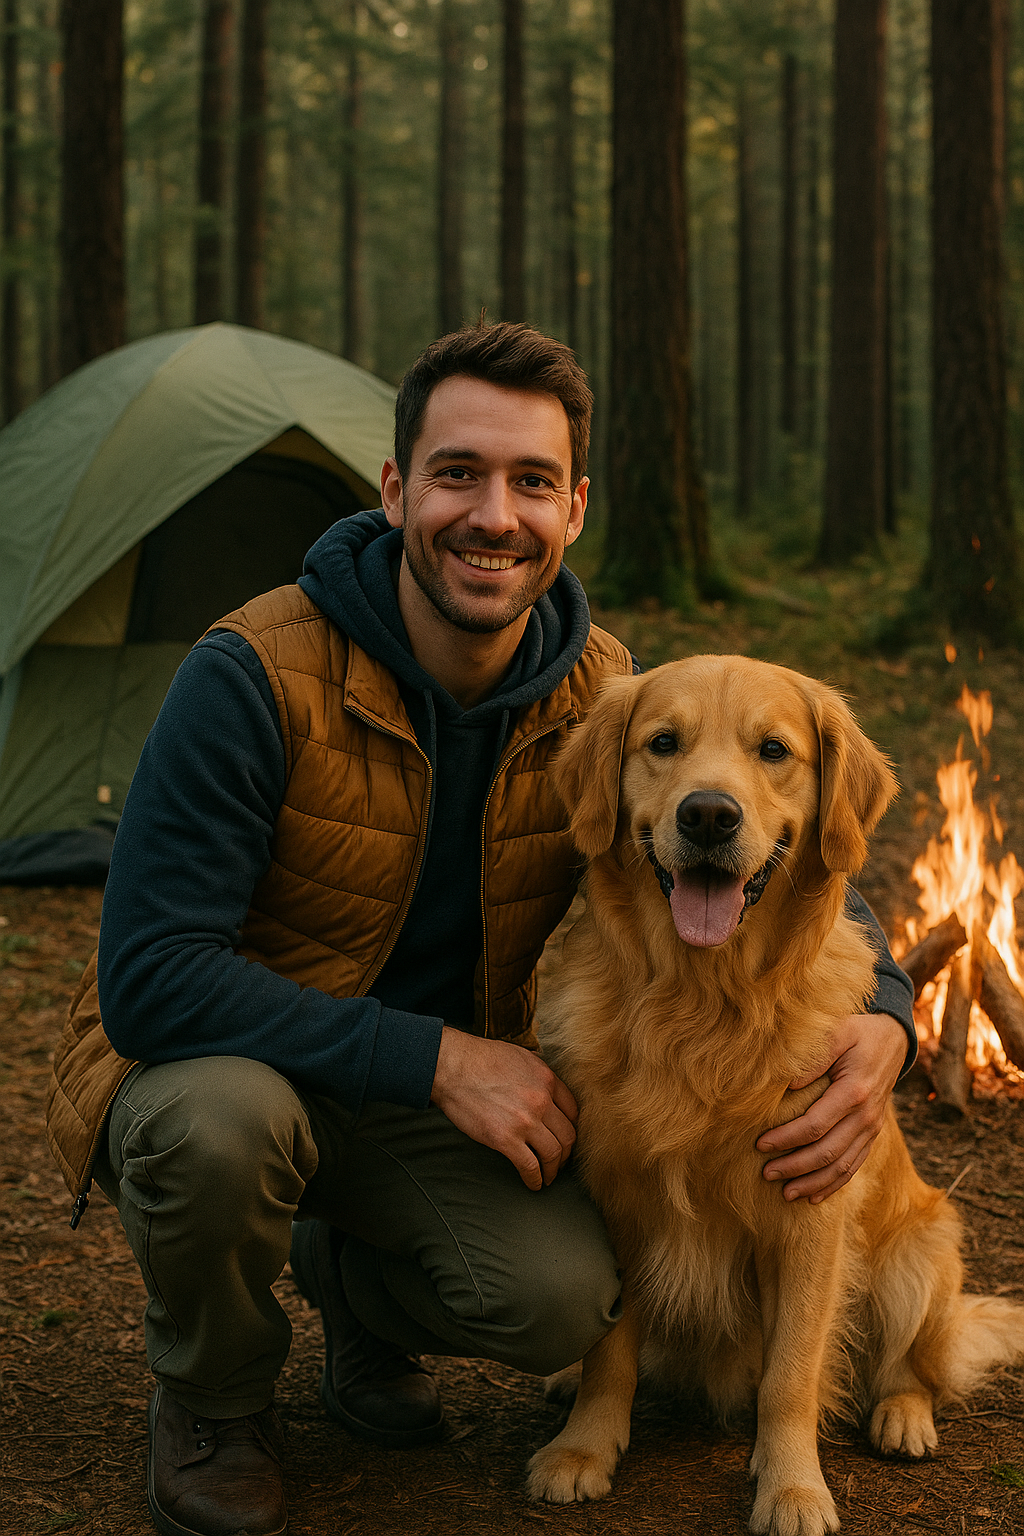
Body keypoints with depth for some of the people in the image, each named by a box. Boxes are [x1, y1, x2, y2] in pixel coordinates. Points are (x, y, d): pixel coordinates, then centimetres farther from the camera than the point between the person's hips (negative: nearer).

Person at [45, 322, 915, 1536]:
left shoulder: (602, 696, -10)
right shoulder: (254, 674, -25)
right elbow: (149, 976, -29)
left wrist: (879, 1016, -21)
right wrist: (436, 1057, -33)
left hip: (437, 1095, 3)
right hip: (213, 1058, -3)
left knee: (562, 1298, -23)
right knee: (221, 1120, -38)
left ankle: (349, 1272, 13)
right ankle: (211, 1397, -3)